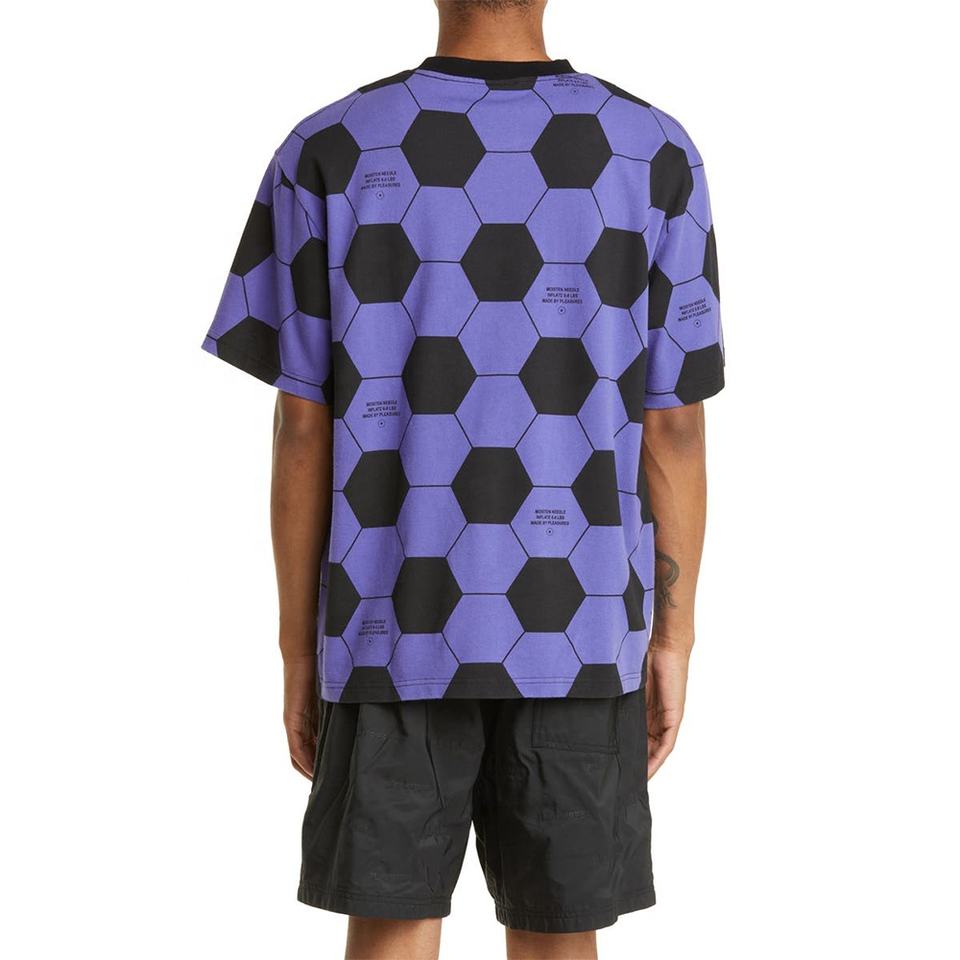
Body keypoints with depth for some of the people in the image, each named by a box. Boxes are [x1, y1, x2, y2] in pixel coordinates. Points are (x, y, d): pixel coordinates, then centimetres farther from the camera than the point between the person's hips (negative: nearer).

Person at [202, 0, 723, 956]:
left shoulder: (327, 154, -5)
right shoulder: (656, 158, -3)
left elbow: (303, 429, -4)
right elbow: (672, 427, -2)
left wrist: (298, 647, 5)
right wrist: (673, 635, 7)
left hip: (398, 626, 0)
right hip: (576, 631, 0)